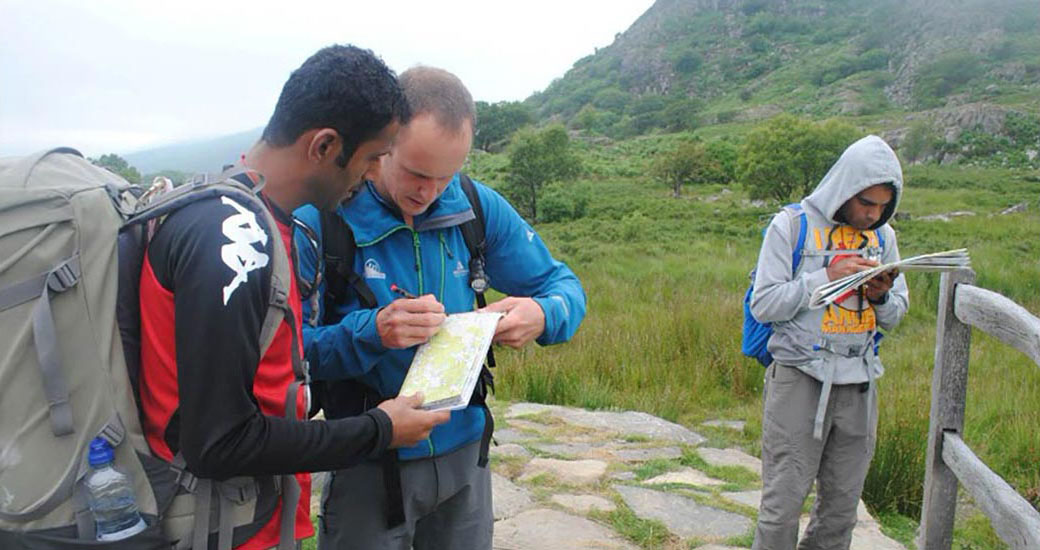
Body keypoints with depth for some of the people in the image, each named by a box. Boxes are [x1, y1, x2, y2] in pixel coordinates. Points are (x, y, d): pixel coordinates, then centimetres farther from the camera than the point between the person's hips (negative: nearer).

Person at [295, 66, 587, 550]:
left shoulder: (477, 206, -5)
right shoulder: (321, 219, -15)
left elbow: (563, 285, 2)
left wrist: (542, 317, -20)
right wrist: (370, 332, -33)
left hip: (463, 449, 4)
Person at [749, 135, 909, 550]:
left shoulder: (883, 235, 10)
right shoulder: (792, 225, -5)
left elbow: (896, 315, 14)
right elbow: (763, 304, -10)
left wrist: (883, 296, -8)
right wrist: (826, 276, -19)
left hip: (859, 384, 5)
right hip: (800, 380, -5)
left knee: (842, 504, 12)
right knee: (783, 503, -2)